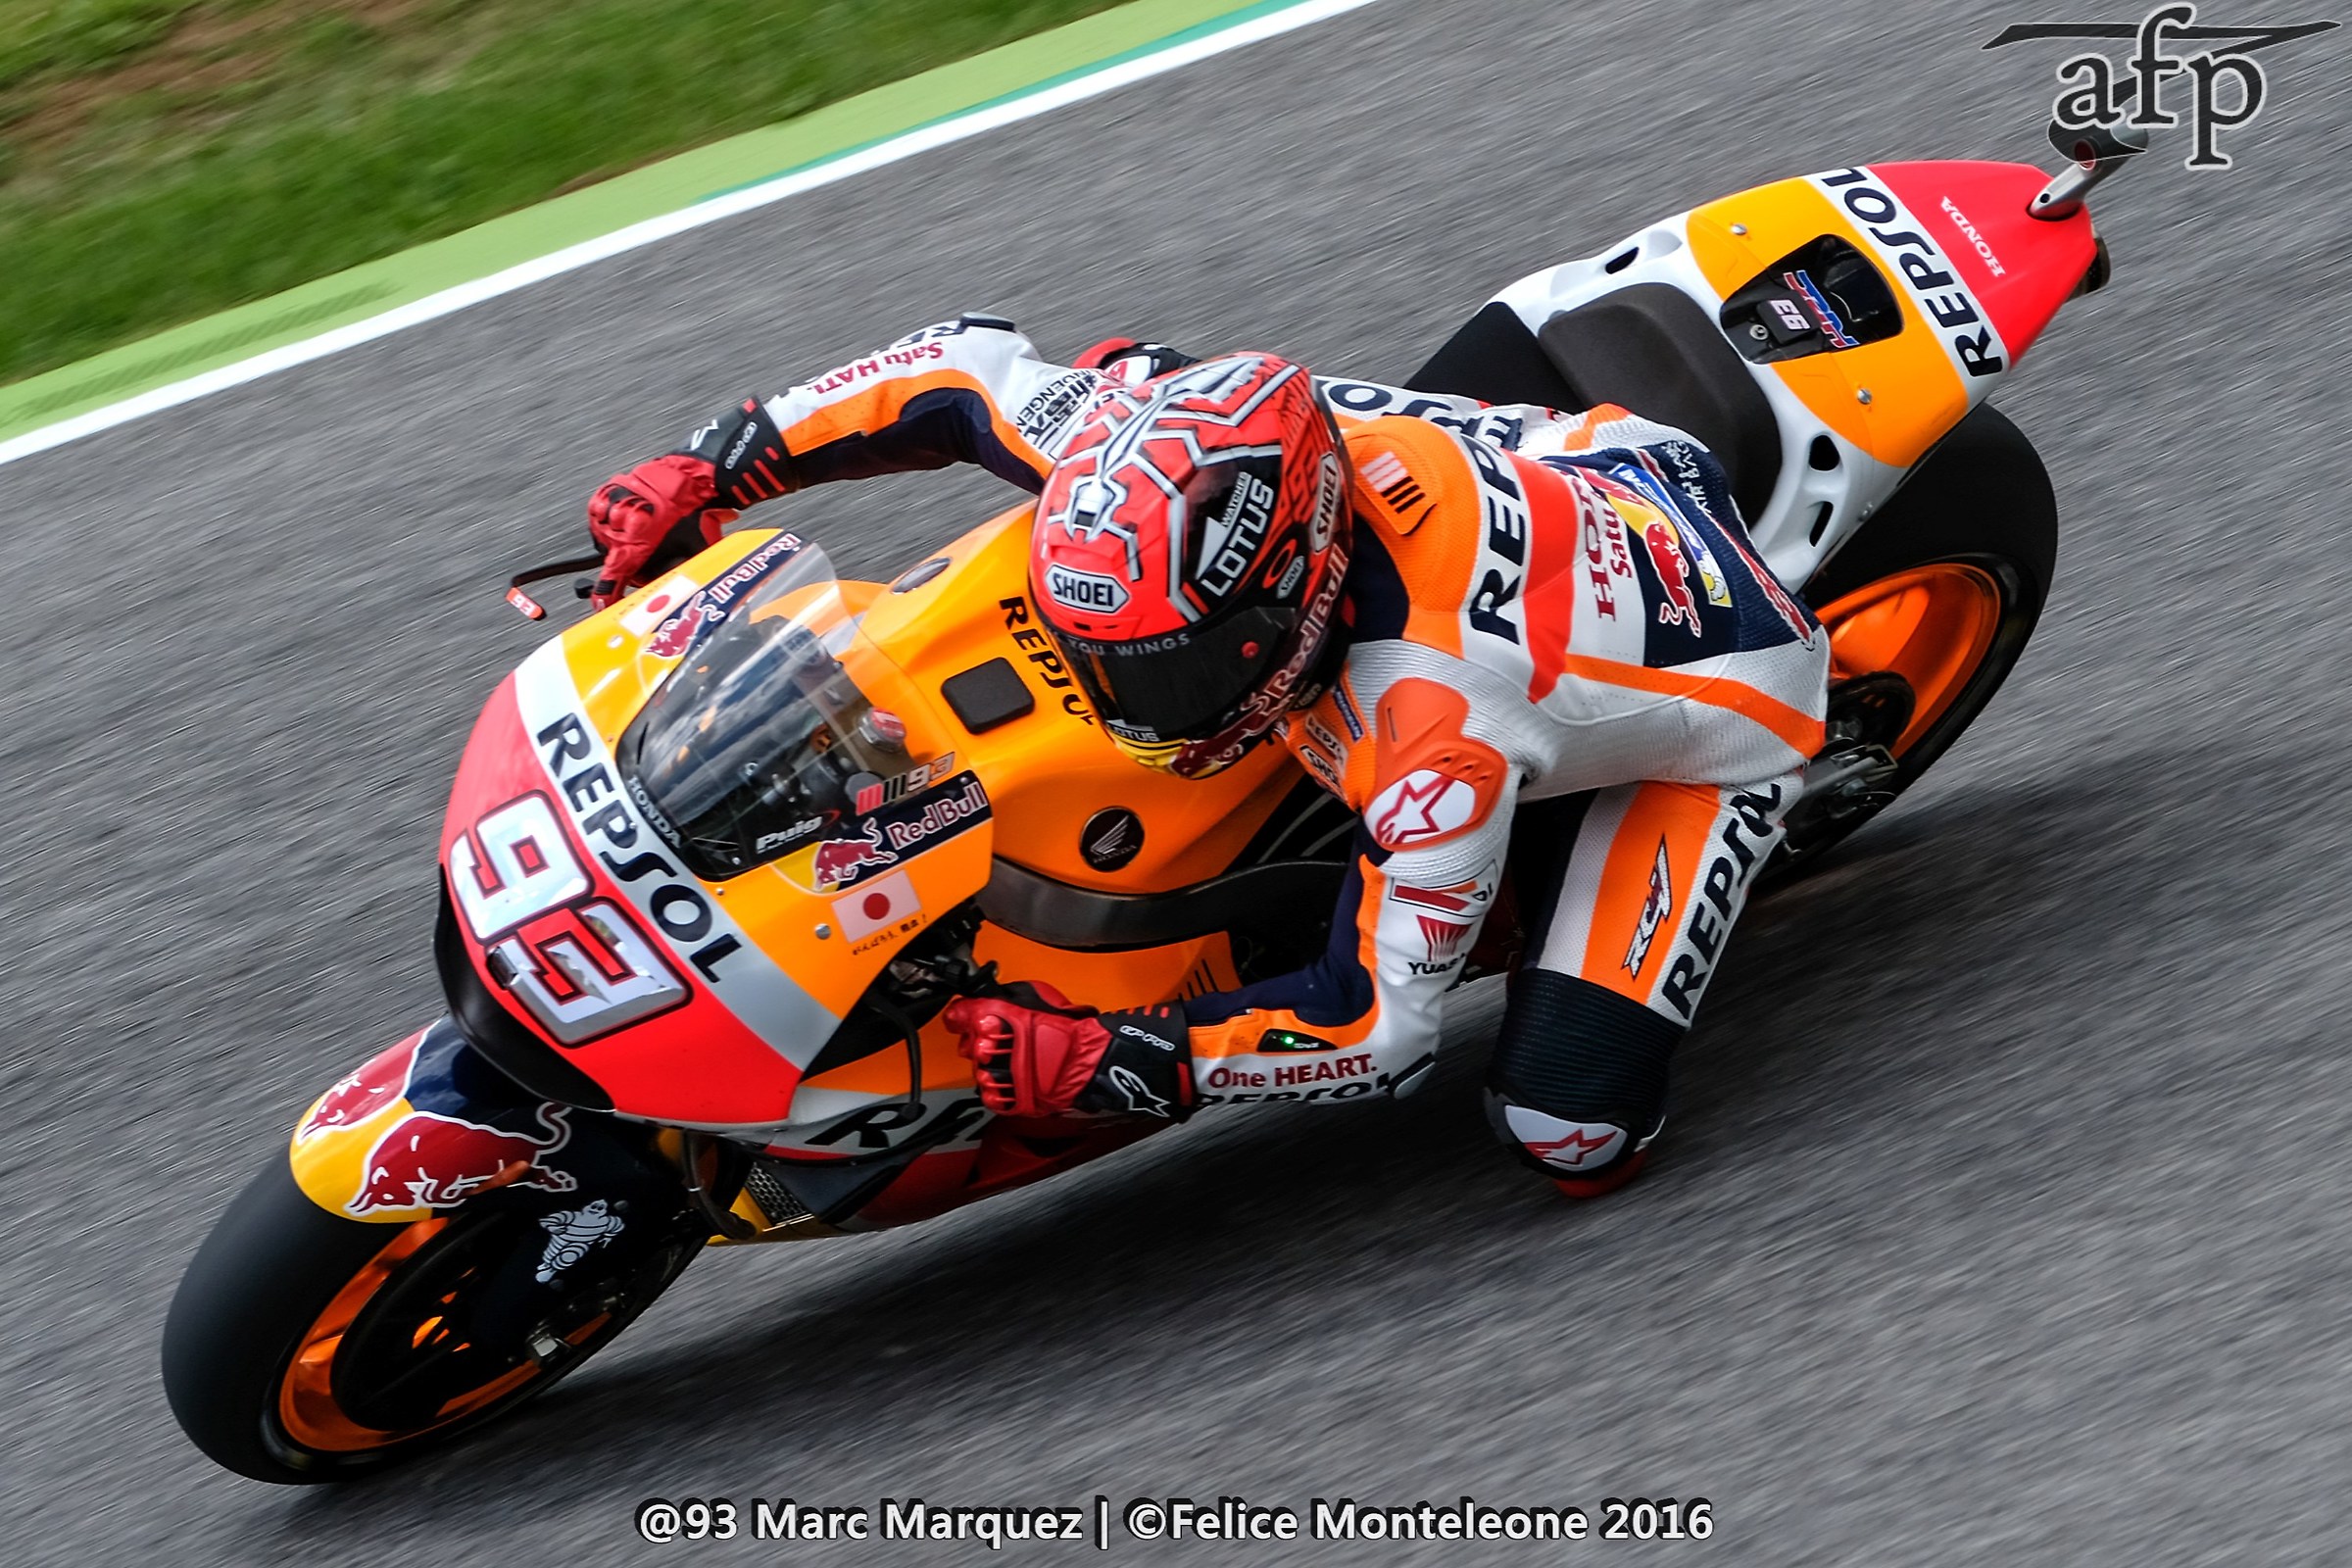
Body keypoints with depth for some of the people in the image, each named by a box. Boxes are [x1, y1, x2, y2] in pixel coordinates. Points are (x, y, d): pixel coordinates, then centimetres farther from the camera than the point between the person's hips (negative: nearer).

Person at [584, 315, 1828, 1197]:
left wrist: (1106, 1063, -38)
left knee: (1572, 1138, -18)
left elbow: (1380, 1028, -35)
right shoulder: (1174, 457, -28)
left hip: (1714, 706, -6)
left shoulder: (1438, 730, -44)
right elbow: (968, 368, -12)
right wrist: (708, 469, -12)